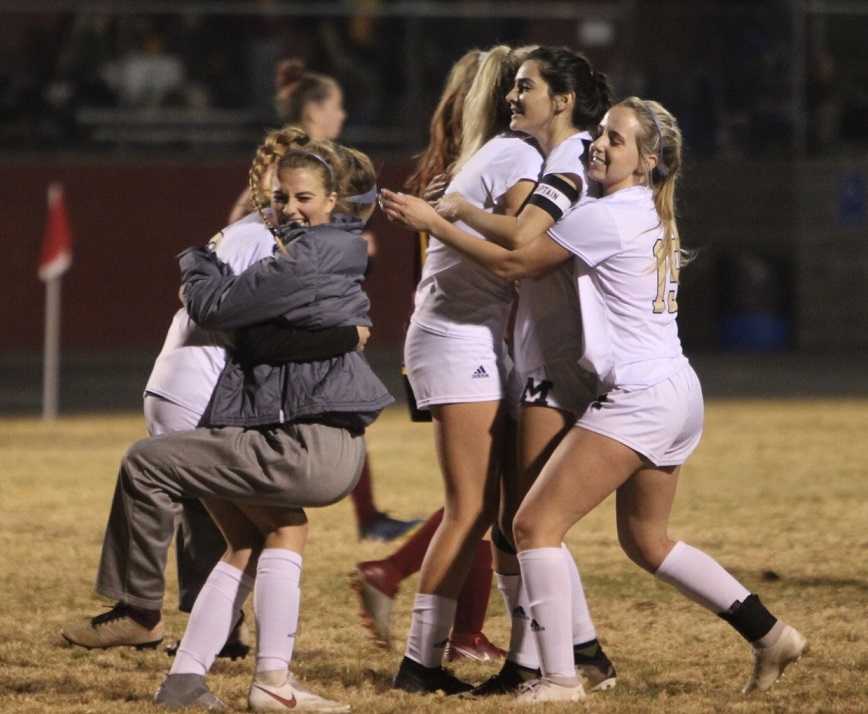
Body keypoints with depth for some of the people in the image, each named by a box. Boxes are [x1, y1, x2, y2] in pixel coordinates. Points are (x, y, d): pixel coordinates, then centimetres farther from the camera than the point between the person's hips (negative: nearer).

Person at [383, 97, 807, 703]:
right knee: (646, 540, 23)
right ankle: (772, 636, 21)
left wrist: (433, 221, -4)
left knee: (536, 522, -8)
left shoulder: (608, 216, -13)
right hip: (677, 390, 10)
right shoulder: (655, 216, 16)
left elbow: (513, 263, -10)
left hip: (637, 397, -10)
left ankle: (559, 679, -13)